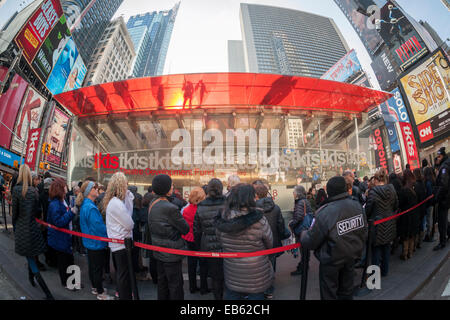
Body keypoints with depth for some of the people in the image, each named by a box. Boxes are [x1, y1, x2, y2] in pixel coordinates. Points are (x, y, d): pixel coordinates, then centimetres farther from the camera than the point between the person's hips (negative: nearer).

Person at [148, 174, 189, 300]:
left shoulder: (152, 204, 2)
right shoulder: (170, 208, -25)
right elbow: (185, 229, -16)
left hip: (159, 251, 9)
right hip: (171, 253, -9)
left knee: (162, 281, 21)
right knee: (175, 285, 5)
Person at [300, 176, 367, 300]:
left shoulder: (325, 213, -29)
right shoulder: (358, 206, -11)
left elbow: (311, 242, -20)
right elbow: (364, 233, 3)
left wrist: (303, 235, 2)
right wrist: (358, 250, 19)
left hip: (331, 261, -5)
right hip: (351, 257, 6)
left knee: (329, 294, 14)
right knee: (347, 291, 25)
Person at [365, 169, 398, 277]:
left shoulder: (373, 191, -20)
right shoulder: (392, 189, -3)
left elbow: (368, 209, -15)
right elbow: (396, 206, 8)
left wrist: (366, 218, 3)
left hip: (377, 224, -5)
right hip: (389, 224, 5)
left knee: (376, 249, 7)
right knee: (386, 247, 18)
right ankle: (385, 271, 32)